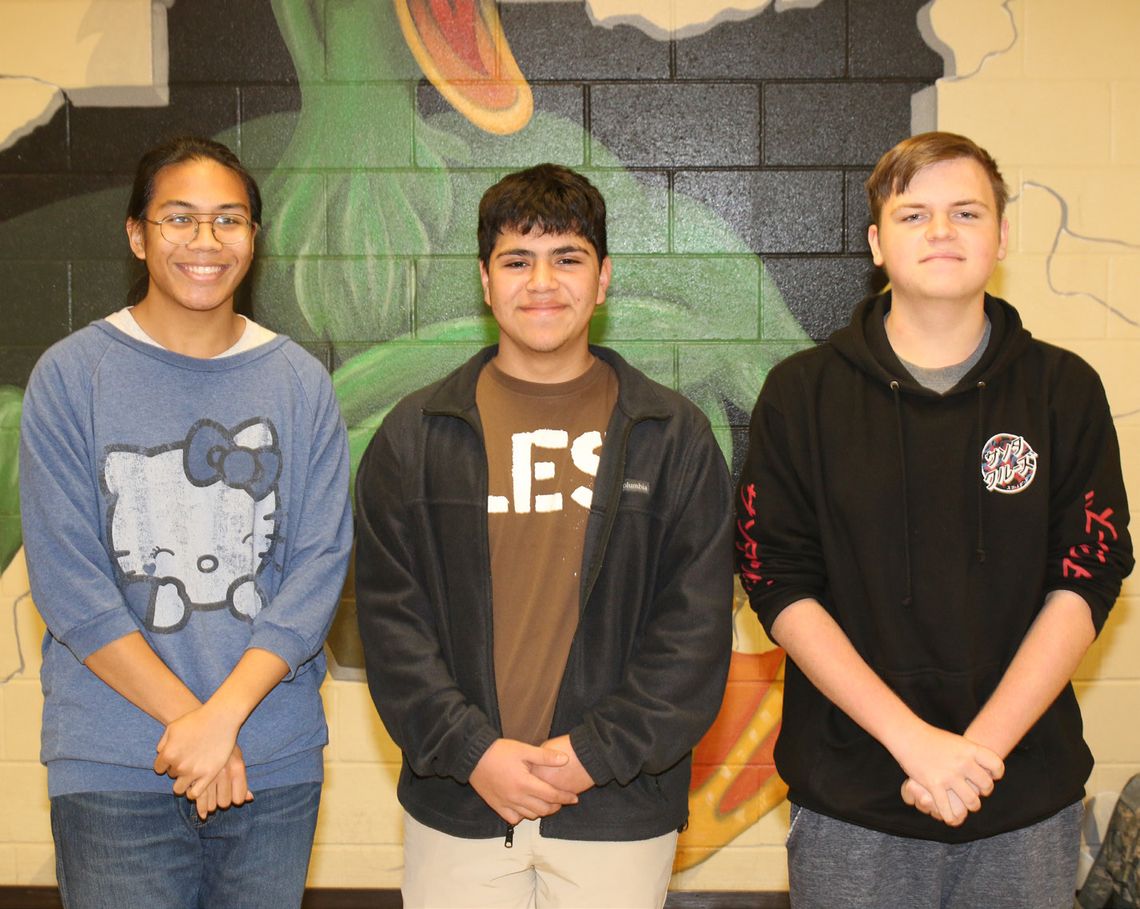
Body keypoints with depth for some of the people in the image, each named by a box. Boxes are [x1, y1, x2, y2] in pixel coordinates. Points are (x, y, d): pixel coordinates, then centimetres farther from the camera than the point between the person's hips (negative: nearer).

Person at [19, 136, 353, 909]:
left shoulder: (301, 383, 4)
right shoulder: (70, 376, -2)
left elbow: (321, 563, -3)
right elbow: (68, 584, -6)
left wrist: (223, 715, -13)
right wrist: (189, 723, -12)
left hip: (277, 763, 2)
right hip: (112, 767, -2)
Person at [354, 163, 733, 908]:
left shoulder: (675, 438, 2)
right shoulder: (415, 436, 5)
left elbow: (696, 628, -2)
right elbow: (390, 617, 0)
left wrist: (597, 752, -11)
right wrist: (471, 751, -11)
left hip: (618, 810, 0)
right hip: (456, 809, 1)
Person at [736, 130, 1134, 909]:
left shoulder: (1064, 391, 2)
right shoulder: (802, 393, 0)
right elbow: (780, 585, -6)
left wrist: (983, 745, -14)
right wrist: (912, 739, -15)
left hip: (1028, 800, 1)